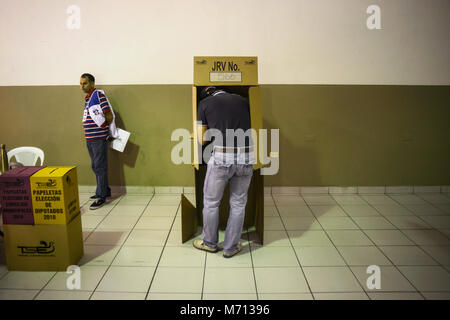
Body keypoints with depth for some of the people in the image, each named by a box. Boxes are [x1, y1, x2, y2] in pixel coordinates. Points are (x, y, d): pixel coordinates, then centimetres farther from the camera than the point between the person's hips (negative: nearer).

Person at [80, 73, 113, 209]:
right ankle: (105, 190, 29)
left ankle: (101, 196, 2)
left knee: (100, 167, -4)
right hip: (89, 138, 9)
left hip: (99, 138, -9)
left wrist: (103, 126, -3)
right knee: (95, 166, 16)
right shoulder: (87, 97, 16)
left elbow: (110, 116, -16)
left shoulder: (98, 95, -11)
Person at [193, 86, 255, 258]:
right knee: (238, 204, 16)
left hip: (221, 157, -3)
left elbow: (202, 140, 10)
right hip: (246, 157, 3)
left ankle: (210, 243, 33)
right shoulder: (242, 100, 17)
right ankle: (231, 247, 27)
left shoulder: (204, 103, 9)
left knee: (211, 202, 17)